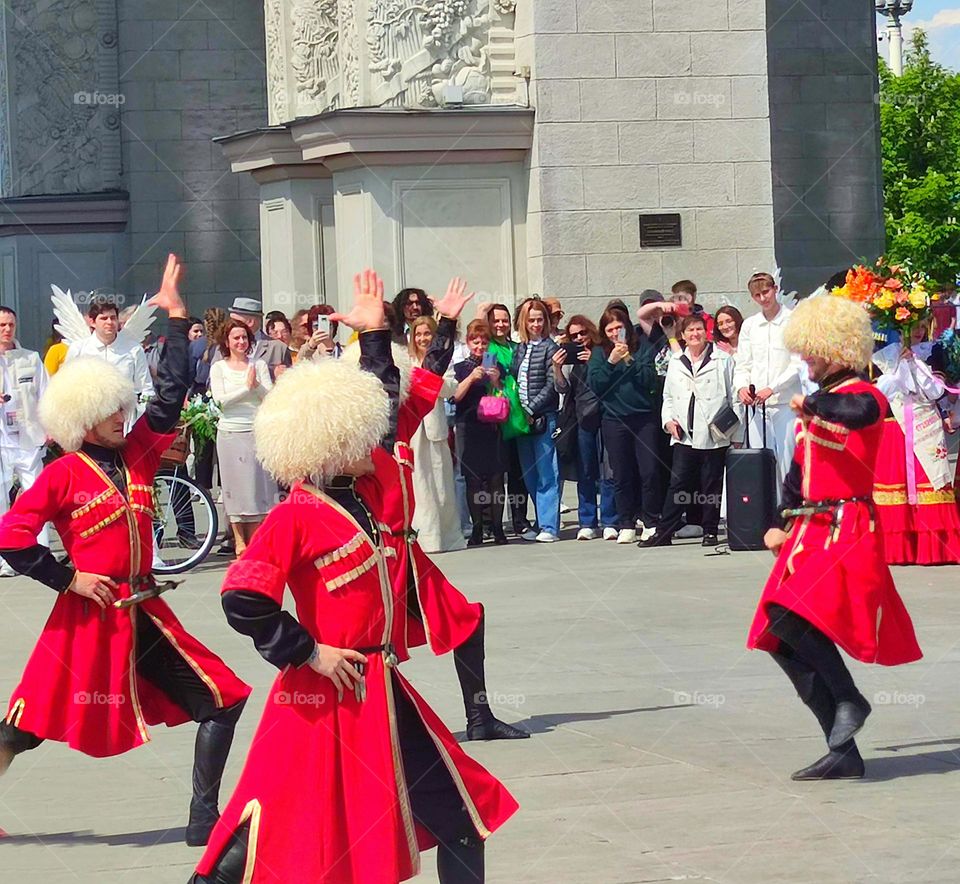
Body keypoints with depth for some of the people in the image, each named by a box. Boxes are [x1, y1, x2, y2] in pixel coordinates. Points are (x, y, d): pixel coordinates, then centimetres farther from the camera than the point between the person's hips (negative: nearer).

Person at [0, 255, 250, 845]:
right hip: (90, 617, -6)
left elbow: (172, 394, 10)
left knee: (222, 701, 0)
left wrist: (176, 318, 7)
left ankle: (205, 818, 5)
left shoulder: (136, 456, 9)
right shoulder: (64, 475, -8)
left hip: (144, 614, 6)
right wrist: (66, 577, -12)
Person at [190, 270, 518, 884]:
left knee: (460, 819, 10)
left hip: (381, 690, 8)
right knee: (272, 834, -2)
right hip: (326, 695, -8)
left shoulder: (373, 487, 7)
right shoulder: (294, 520, -16)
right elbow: (242, 600, -22)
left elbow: (384, 404, 21)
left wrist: (376, 335, 18)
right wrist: (308, 652, -18)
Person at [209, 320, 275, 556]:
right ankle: (239, 540, 4)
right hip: (230, 432, -1)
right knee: (235, 486, -1)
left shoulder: (259, 365, 9)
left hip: (257, 431, 1)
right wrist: (247, 388, -13)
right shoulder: (218, 368, 5)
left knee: (257, 485, -1)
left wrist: (257, 384, -18)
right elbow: (220, 399, -8)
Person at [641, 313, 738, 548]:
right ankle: (664, 532, 0)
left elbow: (734, 396, 2)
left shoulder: (722, 360, 2)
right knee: (677, 484, -1)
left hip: (714, 436, -3)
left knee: (711, 485, 3)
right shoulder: (676, 363, 14)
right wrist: (668, 420, 4)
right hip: (684, 436, 3)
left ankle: (710, 531, 11)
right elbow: (668, 397, 21)